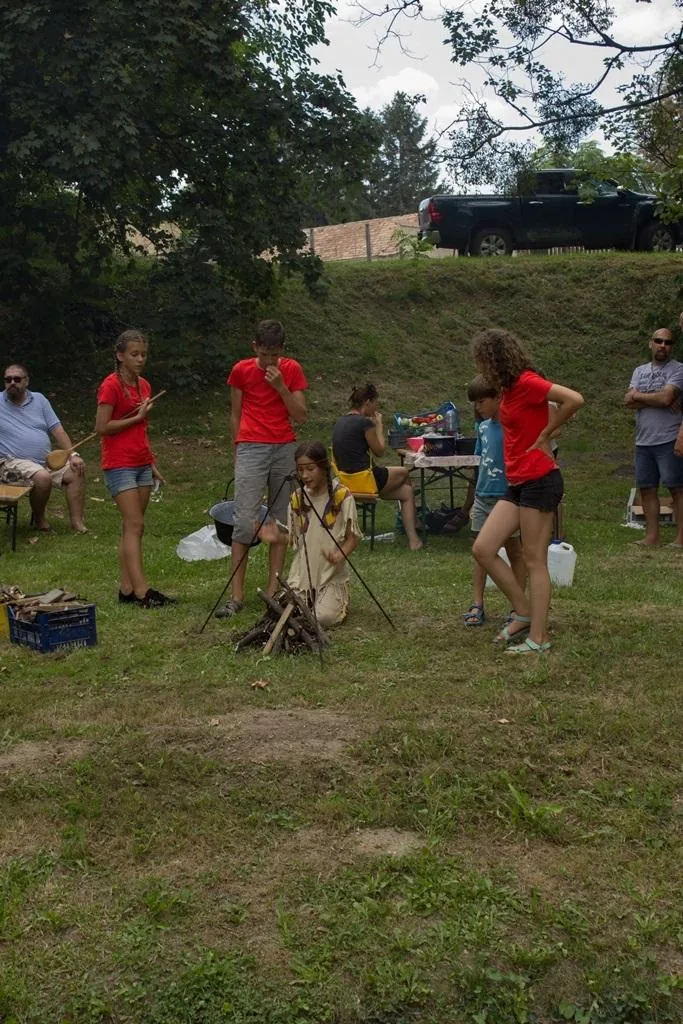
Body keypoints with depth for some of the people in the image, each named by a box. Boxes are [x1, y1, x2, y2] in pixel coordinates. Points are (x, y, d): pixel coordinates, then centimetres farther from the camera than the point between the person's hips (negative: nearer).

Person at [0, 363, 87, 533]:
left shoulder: (38, 399, 11)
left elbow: (56, 429, 9)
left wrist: (73, 455, -1)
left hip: (47, 461, 6)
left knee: (76, 471, -9)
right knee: (43, 477, -32)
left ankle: (77, 523, -9)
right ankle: (39, 518, -5)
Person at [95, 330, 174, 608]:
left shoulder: (144, 386, 13)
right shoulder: (111, 385, -9)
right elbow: (102, 428, -14)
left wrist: (152, 465, 18)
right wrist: (137, 417, -12)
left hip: (142, 464, 7)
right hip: (119, 465, -7)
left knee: (131, 527, 7)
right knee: (135, 525, -11)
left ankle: (126, 589, 11)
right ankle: (142, 592, -13)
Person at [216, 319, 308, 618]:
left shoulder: (292, 370, 3)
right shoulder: (241, 370, 1)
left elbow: (301, 416, -2)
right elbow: (235, 415, 9)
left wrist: (281, 386, -12)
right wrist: (237, 453, 9)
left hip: (285, 448, 2)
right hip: (251, 448, -2)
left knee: (281, 520, 2)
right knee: (244, 521, -10)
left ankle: (273, 589, 8)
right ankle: (236, 595, -8)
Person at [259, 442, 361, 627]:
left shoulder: (342, 495, -9)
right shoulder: (297, 498, 4)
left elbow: (353, 538, -6)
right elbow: (295, 538, 12)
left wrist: (340, 555, -26)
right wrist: (278, 538, -8)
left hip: (332, 575, -3)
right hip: (302, 572, 4)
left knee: (324, 617, -22)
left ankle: (340, 603, 12)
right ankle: (309, 600, 17)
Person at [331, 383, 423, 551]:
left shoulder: (340, 422, 10)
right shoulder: (365, 422, -17)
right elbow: (380, 451, -6)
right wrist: (379, 425, 5)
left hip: (346, 478, 8)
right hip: (362, 480, -8)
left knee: (407, 491, 19)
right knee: (403, 473, 20)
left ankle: (412, 537, 20)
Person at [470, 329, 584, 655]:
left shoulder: (526, 381, -13)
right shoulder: (509, 389, 15)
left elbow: (575, 399, -24)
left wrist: (544, 435, -13)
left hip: (540, 481, -9)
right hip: (517, 484, 9)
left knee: (534, 560, -3)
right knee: (483, 549, 3)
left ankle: (538, 637, 6)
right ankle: (523, 612, 14)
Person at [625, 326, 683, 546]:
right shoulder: (640, 371, 14)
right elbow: (629, 402, 1)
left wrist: (638, 396, -3)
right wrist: (657, 400, -11)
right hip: (643, 440, 6)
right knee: (647, 488, 8)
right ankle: (652, 535, 15)